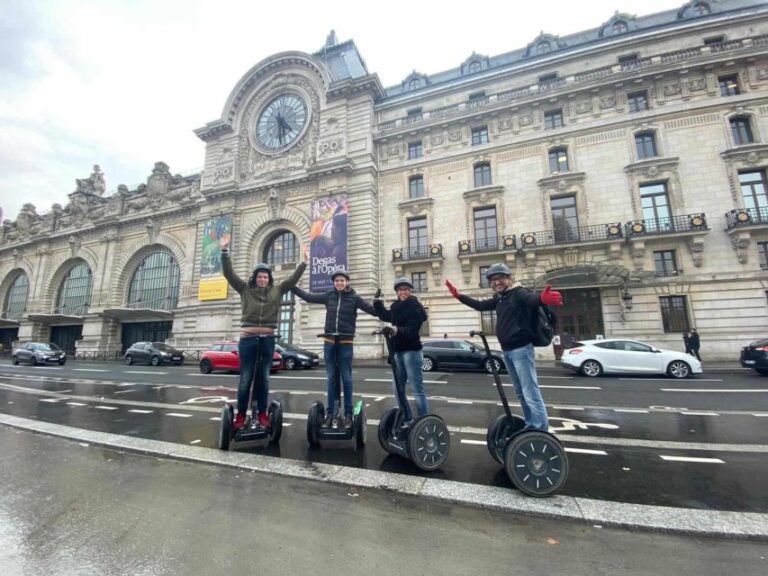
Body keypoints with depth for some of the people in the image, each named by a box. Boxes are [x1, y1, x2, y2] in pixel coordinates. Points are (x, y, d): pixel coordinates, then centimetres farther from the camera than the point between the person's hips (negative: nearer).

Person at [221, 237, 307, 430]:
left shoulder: (277, 290, 8)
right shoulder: (245, 289, 4)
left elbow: (293, 279, 8)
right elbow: (228, 273, -1)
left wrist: (303, 264, 0)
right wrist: (225, 251, -9)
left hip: (268, 339, 2)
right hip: (248, 338, -2)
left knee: (264, 378, 9)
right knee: (246, 378, 3)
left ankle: (262, 413, 18)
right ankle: (241, 414, 15)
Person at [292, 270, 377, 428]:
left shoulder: (354, 298, -3)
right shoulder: (329, 296, 5)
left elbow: (374, 311, -7)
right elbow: (308, 296, 10)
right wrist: (291, 285, 11)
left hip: (346, 344, -3)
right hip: (329, 342, 3)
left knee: (346, 379, 3)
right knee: (330, 379, 9)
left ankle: (348, 414, 14)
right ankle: (330, 413, 19)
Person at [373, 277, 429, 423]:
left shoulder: (415, 307, -11)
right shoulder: (396, 306, 9)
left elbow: (411, 330, -24)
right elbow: (385, 316, 29)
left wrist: (398, 330, -43)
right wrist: (377, 302, 15)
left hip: (411, 351, -8)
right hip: (398, 352, 8)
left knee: (417, 390, -6)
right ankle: (406, 418, 29)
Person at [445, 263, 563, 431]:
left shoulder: (518, 293, -10)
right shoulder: (499, 298, 13)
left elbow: (532, 299, -31)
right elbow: (479, 305, 24)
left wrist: (543, 299, -55)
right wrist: (458, 295, 22)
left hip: (521, 349, -9)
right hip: (507, 351, 9)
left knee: (531, 392, -10)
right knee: (521, 392, 17)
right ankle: (531, 426, 30)